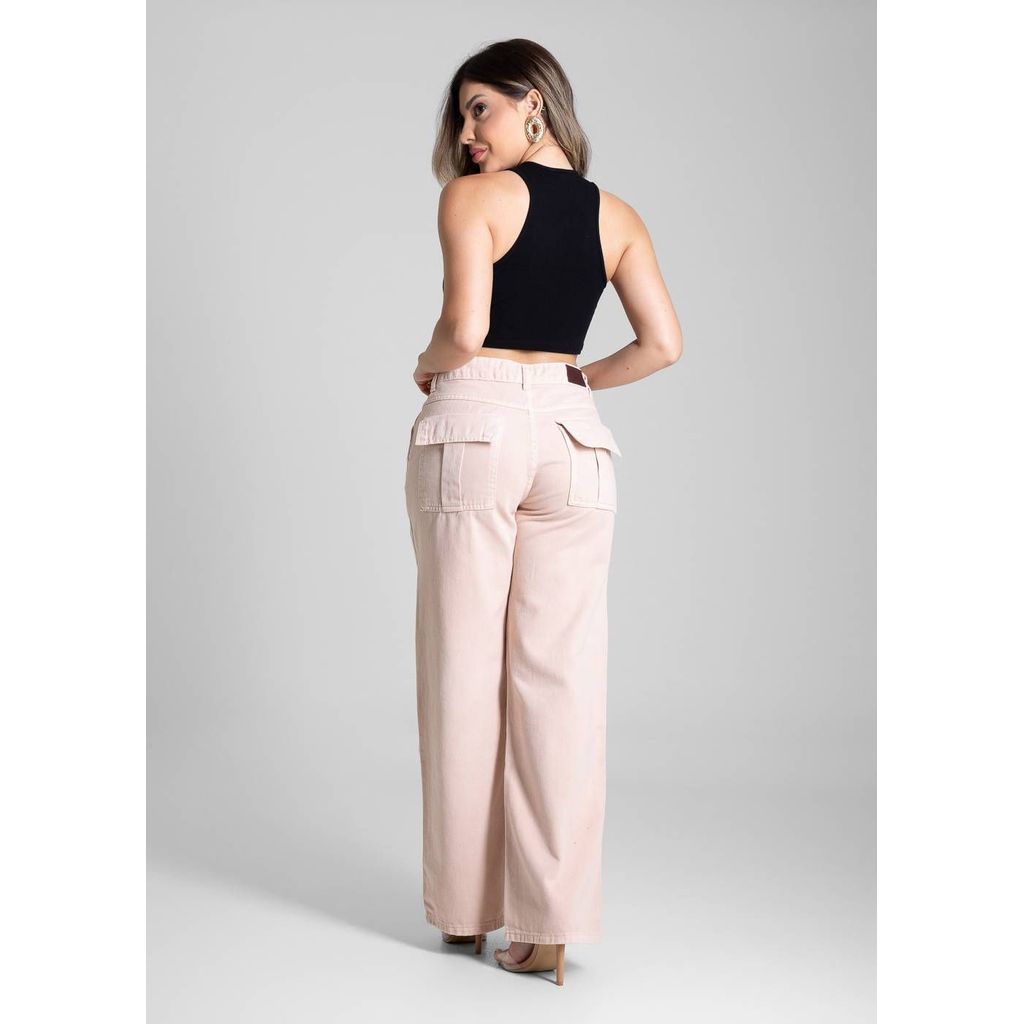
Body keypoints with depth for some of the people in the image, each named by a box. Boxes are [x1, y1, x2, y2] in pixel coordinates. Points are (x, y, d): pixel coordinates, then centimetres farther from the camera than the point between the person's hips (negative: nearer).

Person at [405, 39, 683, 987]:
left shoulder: (472, 198, -4)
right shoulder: (617, 216, 10)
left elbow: (465, 328, -15)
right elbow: (662, 344, 4)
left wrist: (427, 368, 6)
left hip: (474, 423, -4)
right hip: (572, 437, 4)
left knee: (466, 670, 5)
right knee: (560, 677, 3)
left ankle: (467, 903, 15)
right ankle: (549, 924, 4)